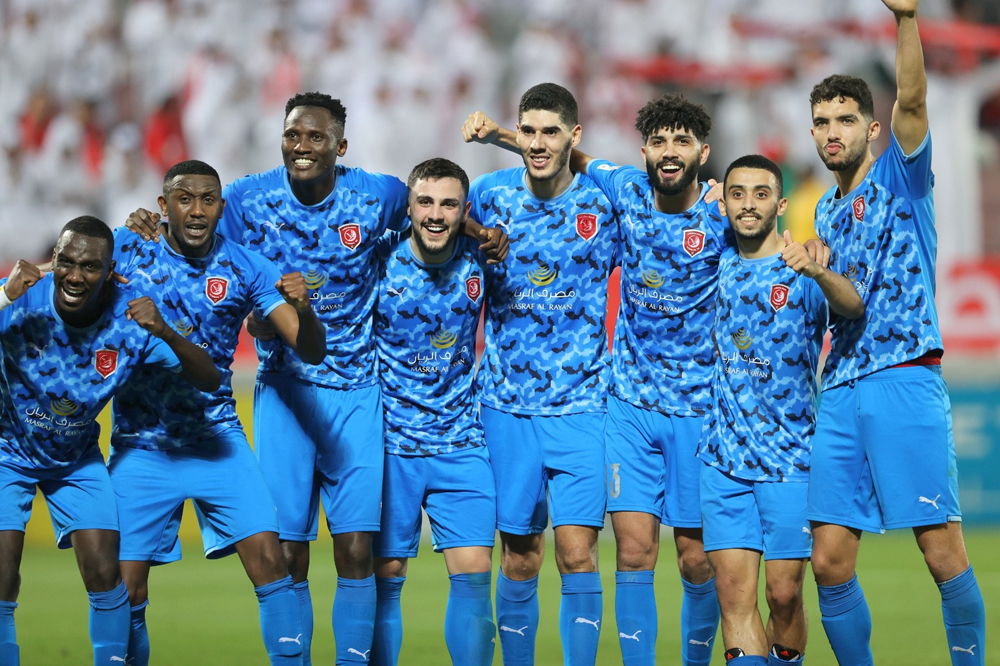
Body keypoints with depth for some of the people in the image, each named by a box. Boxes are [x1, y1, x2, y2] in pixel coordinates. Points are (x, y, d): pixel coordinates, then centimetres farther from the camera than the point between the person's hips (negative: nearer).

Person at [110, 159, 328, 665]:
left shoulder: (246, 268, -2)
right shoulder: (126, 249, -2)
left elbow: (311, 351, -6)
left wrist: (303, 309, -28)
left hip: (217, 439, 0)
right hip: (140, 446, 0)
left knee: (269, 561, -13)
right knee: (126, 591, -3)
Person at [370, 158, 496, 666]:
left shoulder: (478, 260, -1)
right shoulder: (379, 259, -8)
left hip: (460, 445, 2)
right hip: (389, 444, -2)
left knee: (474, 572, -4)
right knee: (384, 577, 1)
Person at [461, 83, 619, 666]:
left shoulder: (604, 201, -2)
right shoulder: (490, 194, 2)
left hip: (580, 404, -1)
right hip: (507, 402, 1)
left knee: (578, 552, -9)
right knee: (519, 558, 4)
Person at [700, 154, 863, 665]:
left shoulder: (802, 273, -5)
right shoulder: (722, 265, 10)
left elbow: (854, 308, -27)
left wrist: (817, 271, -48)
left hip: (790, 460, -3)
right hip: (723, 458, 3)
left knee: (784, 595, -3)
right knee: (734, 592, -6)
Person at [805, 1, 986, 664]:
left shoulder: (899, 177, 4)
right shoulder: (826, 211, 22)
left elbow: (912, 99, -14)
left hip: (904, 381, -6)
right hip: (840, 392, 6)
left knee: (943, 553, -9)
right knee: (831, 561, -1)